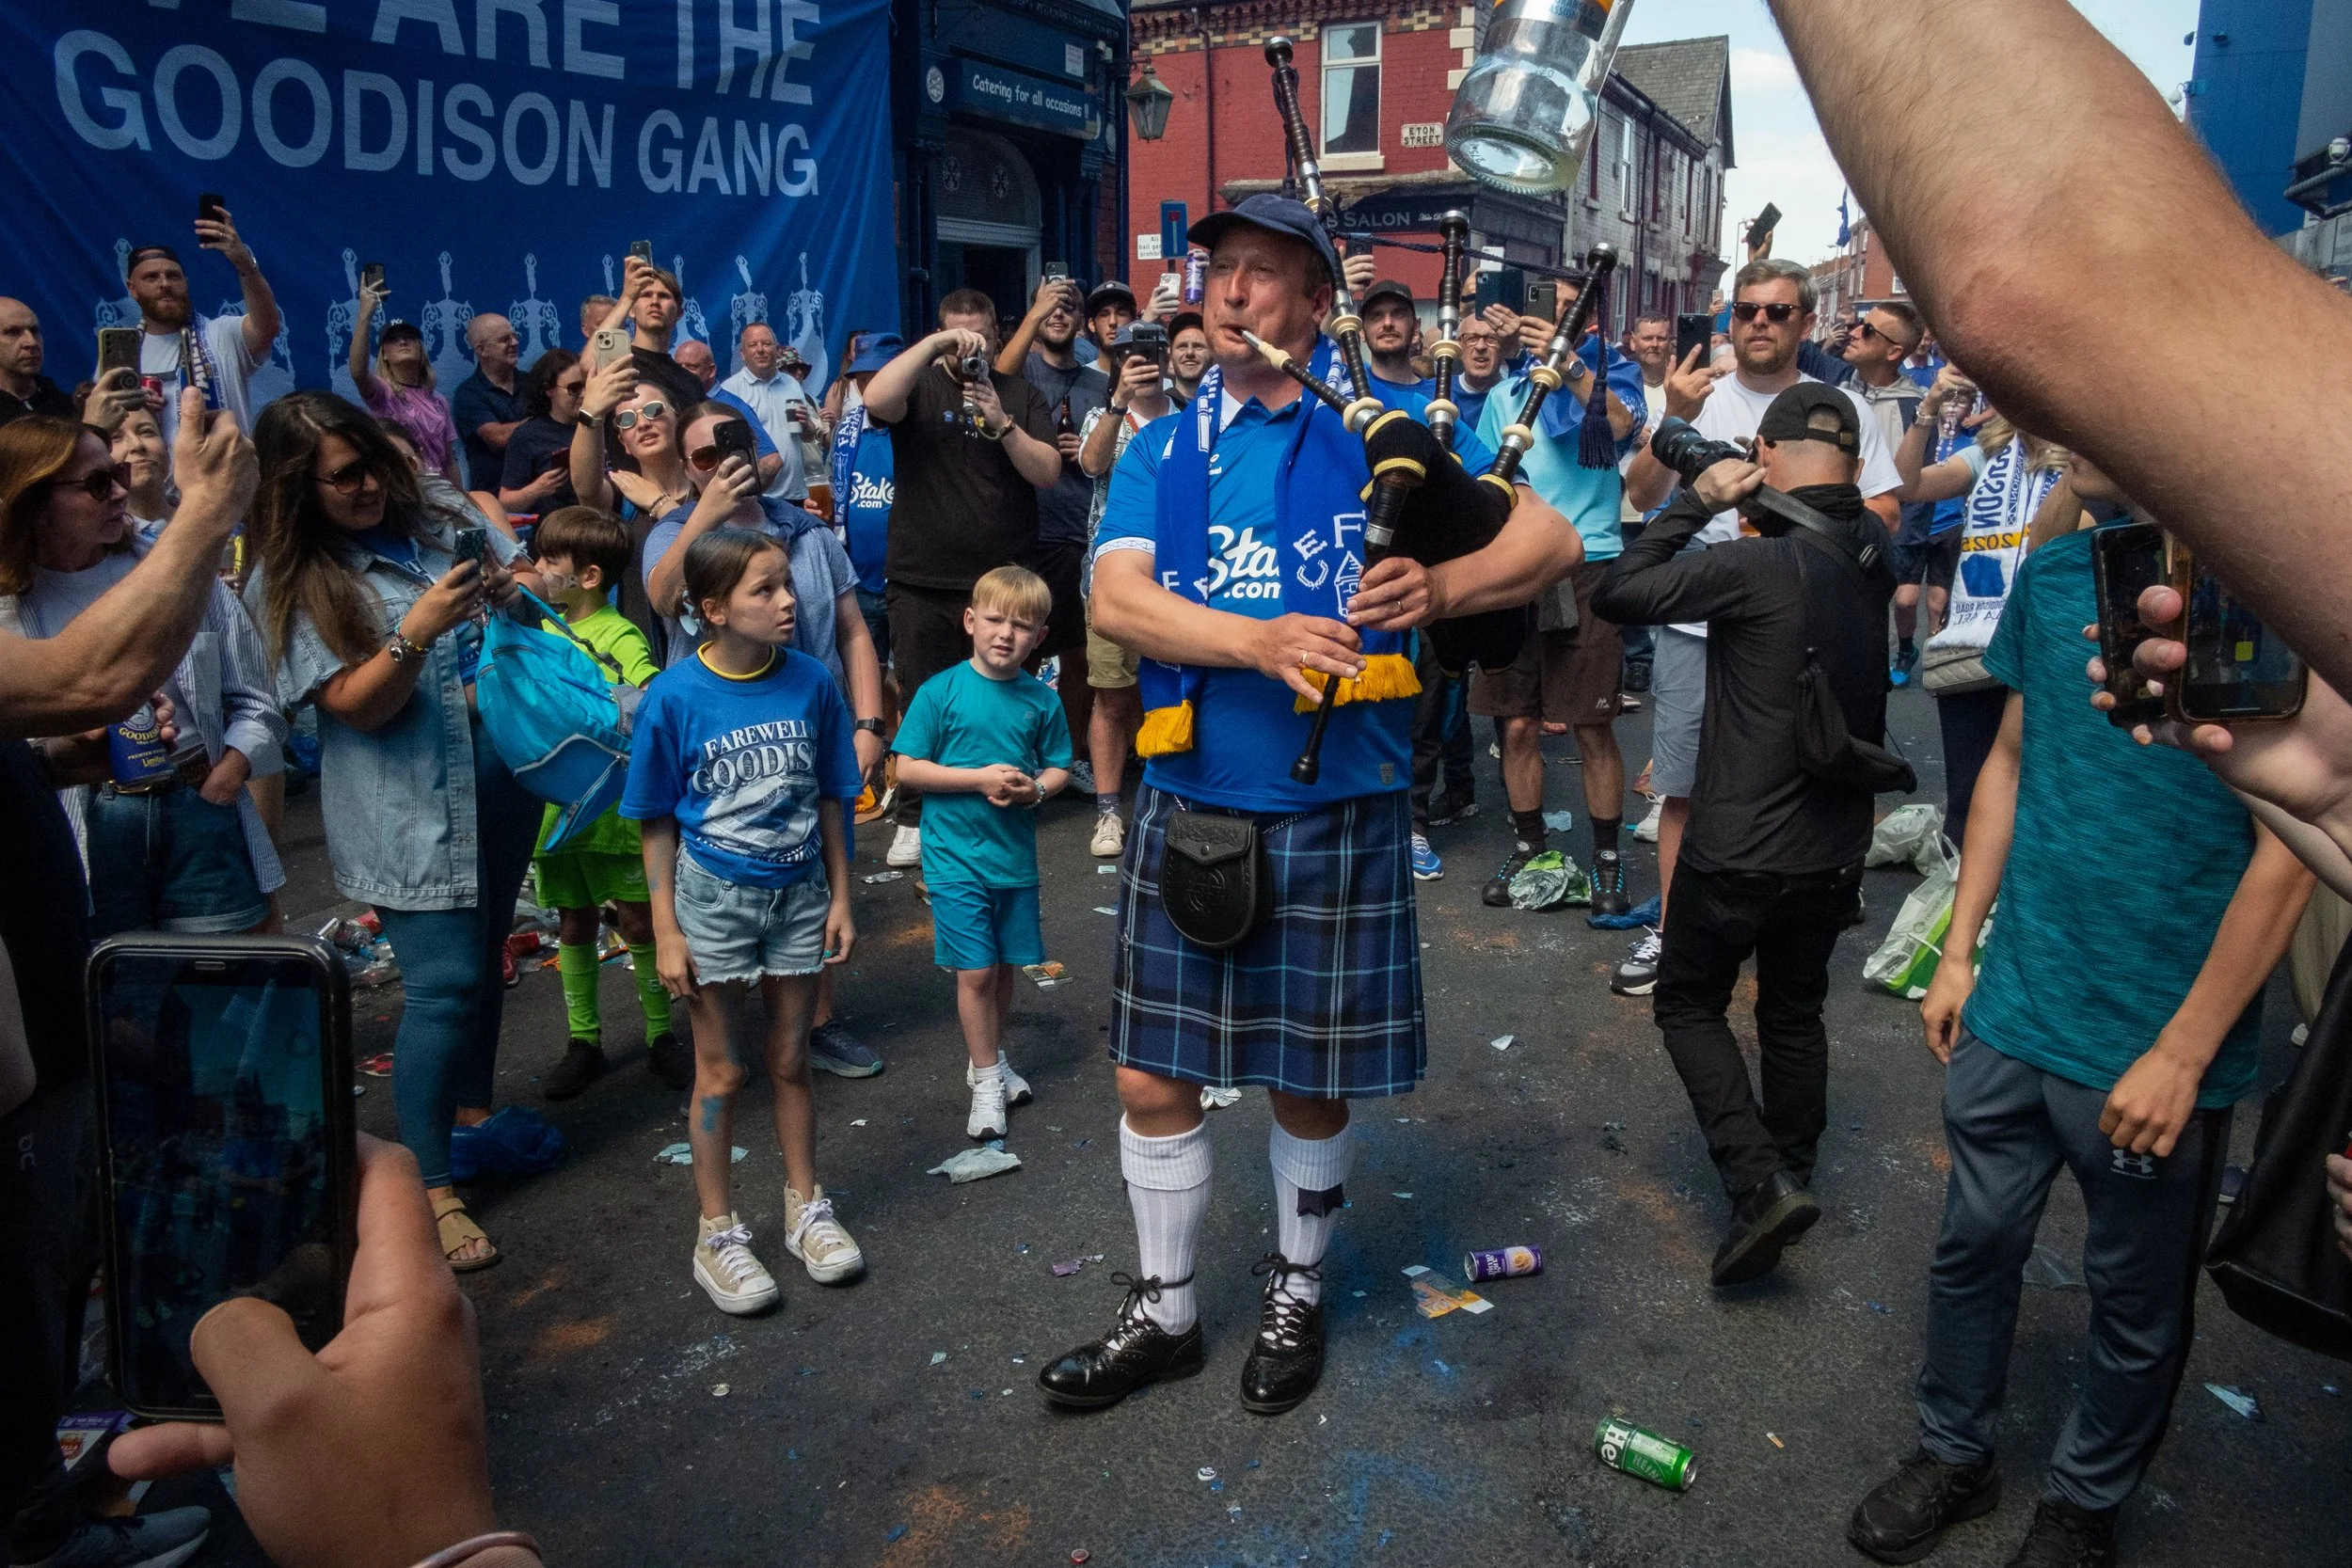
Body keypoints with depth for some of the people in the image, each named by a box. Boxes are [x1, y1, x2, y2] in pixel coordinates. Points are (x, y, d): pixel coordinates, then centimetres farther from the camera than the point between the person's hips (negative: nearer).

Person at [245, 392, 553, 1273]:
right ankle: (430, 1185, 3)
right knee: (443, 983, -9)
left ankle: (470, 1110, 36)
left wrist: (508, 594, -8)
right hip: (409, 808, -5)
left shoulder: (435, 522, 6)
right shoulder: (289, 586, -7)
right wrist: (419, 629, -28)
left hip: (497, 779, 6)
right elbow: (355, 705, -14)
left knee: (485, 955, 16)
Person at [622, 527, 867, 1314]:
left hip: (798, 894, 2)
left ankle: (806, 1206, 35)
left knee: (790, 1061, 16)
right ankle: (718, 1234, 26)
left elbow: (829, 800, 2)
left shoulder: (810, 681, -7)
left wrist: (840, 896, 3)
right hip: (713, 895, -2)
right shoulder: (675, 696, -14)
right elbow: (657, 823, -7)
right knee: (721, 1073, 9)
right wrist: (666, 931, -7)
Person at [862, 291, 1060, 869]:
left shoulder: (1020, 395, 9)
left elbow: (1049, 473, -2)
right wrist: (934, 344, -21)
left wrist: (1002, 424, -15)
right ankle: (914, 819, 17)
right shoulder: (920, 386, 3)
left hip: (1002, 579, 1)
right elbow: (877, 400, -20)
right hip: (923, 581, -1)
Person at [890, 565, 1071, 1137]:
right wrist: (980, 778, -18)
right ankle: (987, 1080, 15)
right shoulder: (940, 692, -8)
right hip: (956, 856, -3)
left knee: (1006, 967, 14)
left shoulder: (1041, 700, 0)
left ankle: (990, 1056, 37)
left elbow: (1058, 768, 10)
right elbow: (907, 768, -8)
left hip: (1015, 855, 3)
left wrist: (1033, 788, -13)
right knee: (976, 971, -1)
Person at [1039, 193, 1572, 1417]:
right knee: (1153, 1076, 10)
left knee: (1310, 1082, 11)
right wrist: (1258, 639, -26)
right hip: (1185, 810, 3)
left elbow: (1551, 538, -4)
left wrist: (1439, 588, -24)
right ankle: (1163, 1313, 32)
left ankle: (1296, 1294, 38)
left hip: (1332, 813, -2)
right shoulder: (1162, 451, 8)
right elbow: (1116, 597, -9)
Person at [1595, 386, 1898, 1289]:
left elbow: (1617, 594, -19)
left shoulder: (1760, 567, -22)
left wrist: (1698, 500, -10)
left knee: (1689, 1004, 13)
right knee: (1795, 1013, 22)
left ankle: (1760, 1181, -1)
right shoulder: (1877, 554, -1)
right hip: (1834, 850, 6)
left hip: (1737, 851, -6)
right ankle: (1791, 1175, 36)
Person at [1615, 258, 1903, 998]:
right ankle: (1670, 930, 19)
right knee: (1683, 785, 5)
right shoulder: (1701, 393, 2)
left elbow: (1884, 514, 5)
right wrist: (1674, 420, -22)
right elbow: (1642, 495, -7)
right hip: (1697, 624, 0)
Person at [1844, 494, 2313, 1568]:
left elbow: (2290, 846, -15)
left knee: (2137, 1302, 16)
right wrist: (1959, 951, 8)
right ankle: (1952, 1454, 38)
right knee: (1973, 1245, 16)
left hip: (2157, 1046, -4)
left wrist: (2182, 1053, -15)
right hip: (2012, 1009, 4)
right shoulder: (2058, 573, -1)